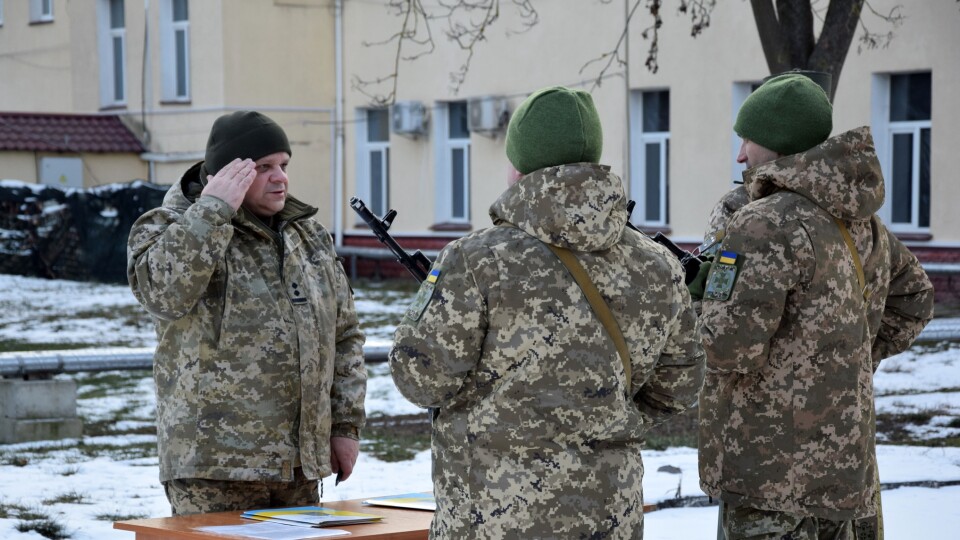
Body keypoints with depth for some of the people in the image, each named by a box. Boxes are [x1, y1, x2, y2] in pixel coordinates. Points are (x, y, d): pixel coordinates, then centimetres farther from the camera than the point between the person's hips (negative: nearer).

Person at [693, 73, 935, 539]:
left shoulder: (768, 224, -18)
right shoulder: (864, 226, 10)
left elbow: (731, 346, -24)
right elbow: (914, 300, 26)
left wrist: (710, 292, -4)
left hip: (771, 468, -9)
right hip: (842, 464, 9)